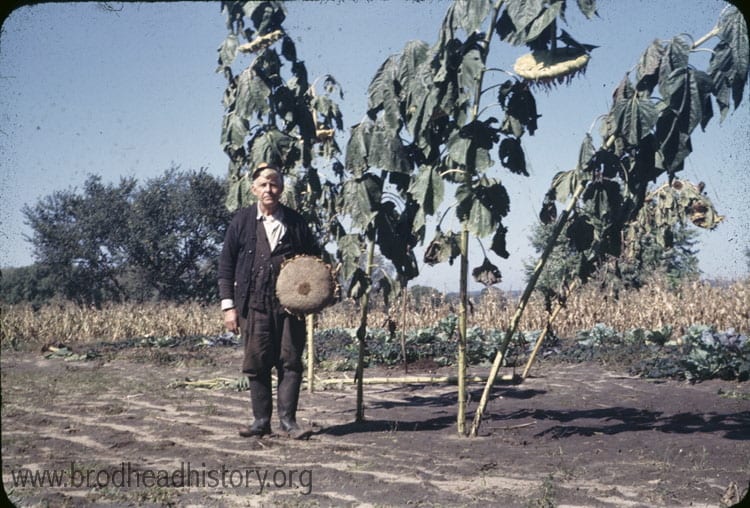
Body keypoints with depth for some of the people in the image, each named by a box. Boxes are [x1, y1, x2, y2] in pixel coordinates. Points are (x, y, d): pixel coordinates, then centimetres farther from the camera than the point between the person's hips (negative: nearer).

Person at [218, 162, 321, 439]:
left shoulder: (296, 222, 8)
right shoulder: (242, 222, 6)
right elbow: (226, 265, 6)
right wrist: (228, 305, 0)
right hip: (254, 304, 0)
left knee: (290, 361, -1)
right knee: (257, 364, 2)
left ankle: (288, 419, 6)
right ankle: (261, 420, 11)